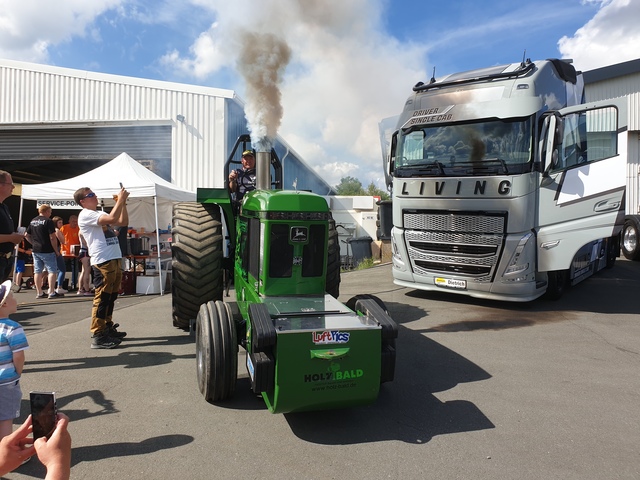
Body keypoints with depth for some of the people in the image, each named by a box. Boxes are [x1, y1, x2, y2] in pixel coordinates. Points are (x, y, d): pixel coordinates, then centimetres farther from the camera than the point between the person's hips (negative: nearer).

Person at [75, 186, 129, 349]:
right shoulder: (85, 215, -7)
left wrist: (124, 203, 11)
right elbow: (112, 218, -22)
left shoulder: (100, 213, 22)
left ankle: (108, 328, 26)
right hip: (102, 262, -10)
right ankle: (97, 336, -6)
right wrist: (120, 200, -12)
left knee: (111, 296, 15)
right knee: (102, 297, -9)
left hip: (115, 259, 10)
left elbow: (124, 222, 20)